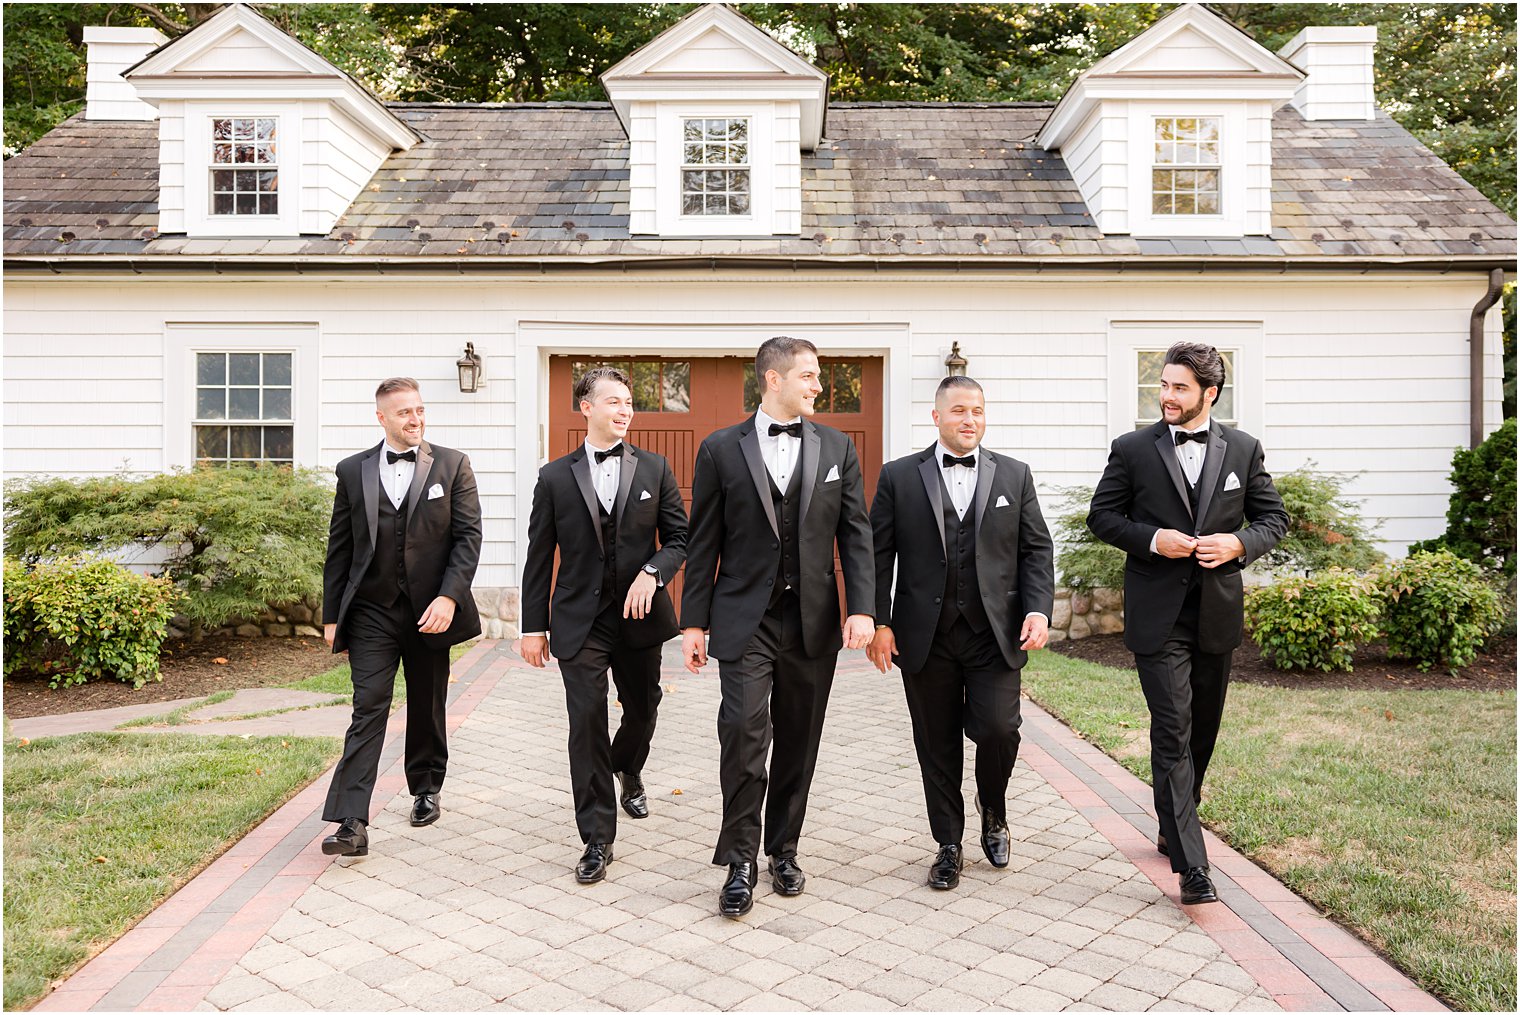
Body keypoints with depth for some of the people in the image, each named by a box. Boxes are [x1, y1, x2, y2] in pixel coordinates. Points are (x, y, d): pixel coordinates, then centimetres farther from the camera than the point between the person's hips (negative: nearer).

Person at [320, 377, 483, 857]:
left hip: (429, 611, 0)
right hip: (371, 611, 0)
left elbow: (468, 535, -5)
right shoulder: (353, 471, 5)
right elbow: (339, 548, 8)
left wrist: (448, 596, -17)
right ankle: (352, 824, -9)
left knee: (428, 707, 14)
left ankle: (426, 789, 35)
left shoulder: (452, 465, 1)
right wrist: (332, 615, 6)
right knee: (368, 711, -7)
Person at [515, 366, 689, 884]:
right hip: (580, 621, -2)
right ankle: (598, 840, 5)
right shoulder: (555, 477, 2)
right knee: (586, 722, -5)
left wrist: (652, 573, -15)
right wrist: (534, 626, 1)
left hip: (639, 614, 2)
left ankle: (628, 772, 51)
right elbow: (539, 557, 3)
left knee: (642, 708, 16)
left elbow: (678, 537, 5)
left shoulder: (654, 469, 4)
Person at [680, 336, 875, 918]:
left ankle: (783, 850, 28)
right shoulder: (721, 450, 1)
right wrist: (693, 622, -1)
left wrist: (861, 607, -7)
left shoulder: (837, 448, 7)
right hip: (745, 618, -2)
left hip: (813, 619, 3)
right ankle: (741, 860, 5)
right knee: (745, 733, -11)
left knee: (798, 740, 11)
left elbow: (856, 533, 4)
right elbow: (704, 544, 2)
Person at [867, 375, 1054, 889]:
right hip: (925, 635, 0)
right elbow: (879, 554, 1)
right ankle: (948, 845, 25)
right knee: (937, 744, 7)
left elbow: (1037, 548, 7)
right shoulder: (899, 476, 4)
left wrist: (1039, 609, -7)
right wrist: (879, 621, -6)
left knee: (997, 729, -9)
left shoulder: (1014, 475, 9)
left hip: (995, 633, 1)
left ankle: (993, 811, 23)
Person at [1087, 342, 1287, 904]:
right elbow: (1102, 516, 2)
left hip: (1218, 611, 4)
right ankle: (1190, 863, -6)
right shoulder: (1132, 449, -2)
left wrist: (1238, 543, -11)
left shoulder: (1243, 449, 5)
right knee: (1172, 732, -8)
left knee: (1203, 728, 16)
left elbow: (1273, 517, 10)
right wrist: (1151, 539, -14)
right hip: (1158, 615, -3)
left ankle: (1175, 823, 37)